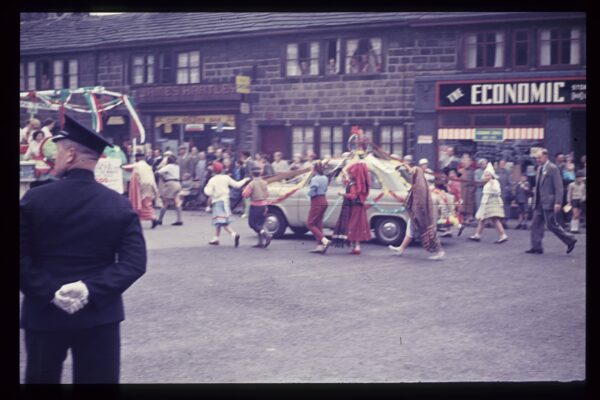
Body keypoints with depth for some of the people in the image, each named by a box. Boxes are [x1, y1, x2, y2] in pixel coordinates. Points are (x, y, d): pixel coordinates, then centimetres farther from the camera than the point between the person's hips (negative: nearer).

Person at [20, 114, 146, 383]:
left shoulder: (35, 199, -7)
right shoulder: (119, 204, -2)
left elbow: (22, 258, -12)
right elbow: (135, 263, -10)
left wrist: (49, 291, -11)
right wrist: (93, 289, -14)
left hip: (44, 313, -1)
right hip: (100, 314, 1)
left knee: (41, 379, 15)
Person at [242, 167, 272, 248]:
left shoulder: (252, 183, -14)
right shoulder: (264, 182, 5)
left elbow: (245, 195, -15)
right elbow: (267, 194, 13)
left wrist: (246, 188, 3)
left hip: (255, 206, -6)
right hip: (264, 205, 6)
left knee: (252, 223, 0)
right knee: (260, 224, 13)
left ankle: (266, 234, -18)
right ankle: (261, 241, 9)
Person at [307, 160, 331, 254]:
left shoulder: (315, 179, -17)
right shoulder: (325, 178, 9)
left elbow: (311, 193, -22)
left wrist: (309, 192, -2)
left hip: (317, 202, -9)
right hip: (324, 201, 9)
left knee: (310, 224, -2)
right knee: (318, 224, 13)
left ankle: (325, 240, -16)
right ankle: (320, 245, 10)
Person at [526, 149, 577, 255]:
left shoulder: (553, 168, -11)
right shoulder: (539, 168, 14)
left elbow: (559, 187, -14)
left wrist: (558, 202, -21)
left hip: (549, 203, -8)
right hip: (539, 203, 8)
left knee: (552, 225, -4)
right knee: (536, 224, 4)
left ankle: (570, 240, 12)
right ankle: (536, 247, 7)